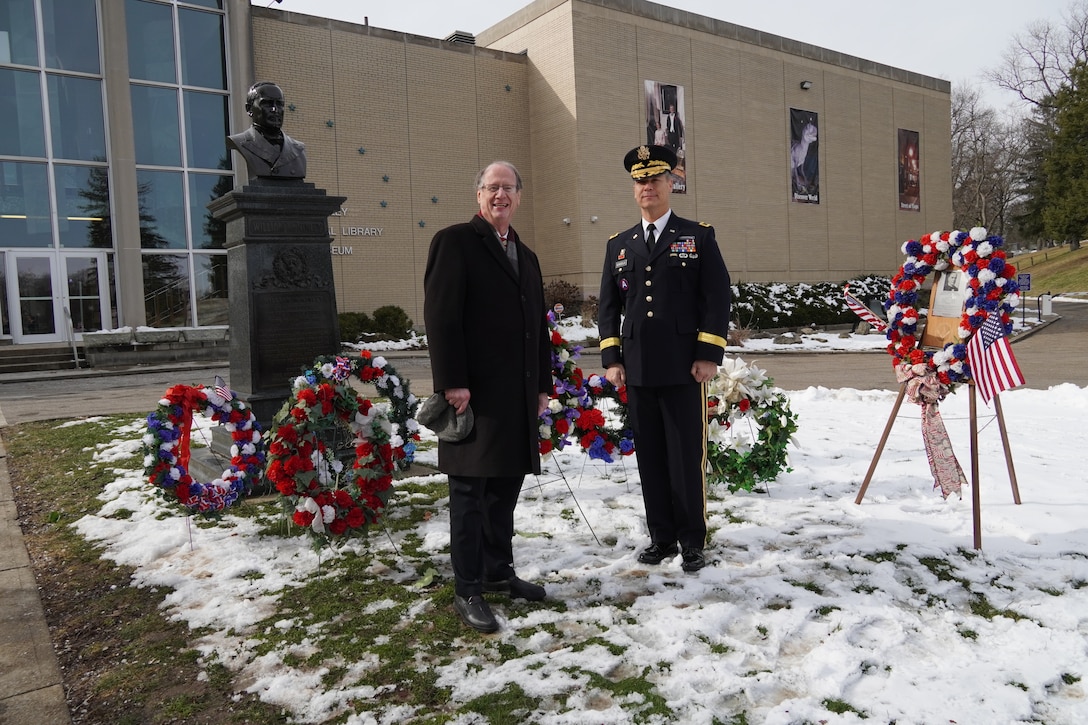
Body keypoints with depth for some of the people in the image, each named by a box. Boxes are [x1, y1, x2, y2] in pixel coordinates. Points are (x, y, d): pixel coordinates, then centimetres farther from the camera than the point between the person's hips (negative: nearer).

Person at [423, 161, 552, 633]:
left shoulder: (526, 256, 20)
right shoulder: (454, 241, -3)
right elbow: (440, 316, -12)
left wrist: (542, 385, 15)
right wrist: (452, 382, -18)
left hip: (519, 395, 7)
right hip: (473, 393, -7)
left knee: (505, 487, 14)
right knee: (470, 491, 0)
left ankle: (499, 572, 28)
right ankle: (467, 590, 9)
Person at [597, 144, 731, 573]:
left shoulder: (698, 236, 5)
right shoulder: (619, 245, 14)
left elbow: (717, 298, -2)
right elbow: (608, 306, 13)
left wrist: (709, 355, -9)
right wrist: (611, 359, 4)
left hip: (685, 369, -3)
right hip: (637, 372, 4)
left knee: (687, 457, 1)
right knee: (650, 458, 8)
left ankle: (692, 542, 14)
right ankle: (661, 537, 20)